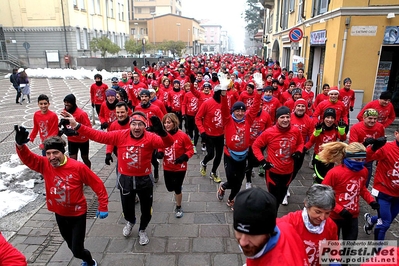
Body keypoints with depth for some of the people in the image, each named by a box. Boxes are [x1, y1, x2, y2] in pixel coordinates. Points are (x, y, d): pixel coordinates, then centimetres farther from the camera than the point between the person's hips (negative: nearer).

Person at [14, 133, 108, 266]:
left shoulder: (78, 167, -22)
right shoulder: (44, 164, -11)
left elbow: (98, 184, -16)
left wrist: (103, 207, -14)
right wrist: (20, 144, -46)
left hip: (78, 214, -4)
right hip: (60, 214, 5)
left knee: (77, 251, 2)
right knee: (72, 246, 23)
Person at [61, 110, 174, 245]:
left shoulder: (150, 138, -19)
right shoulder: (120, 135, -12)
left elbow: (167, 143, -36)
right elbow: (98, 135, -12)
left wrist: (161, 131, -59)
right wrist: (76, 125, -19)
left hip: (144, 180, -1)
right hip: (125, 179, 2)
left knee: (146, 210, 16)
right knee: (127, 208, 23)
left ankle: (142, 230, 49)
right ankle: (130, 222, 60)